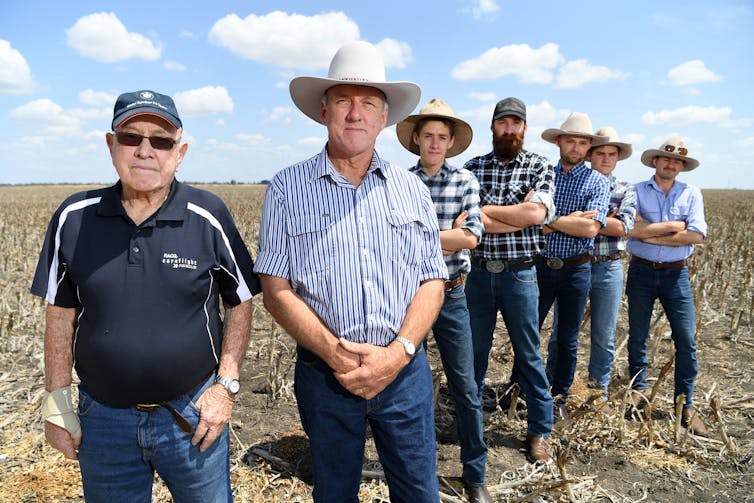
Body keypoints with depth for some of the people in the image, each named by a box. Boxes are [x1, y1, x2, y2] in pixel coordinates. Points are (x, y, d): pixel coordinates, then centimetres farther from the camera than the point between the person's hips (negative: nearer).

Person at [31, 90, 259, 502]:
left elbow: (239, 304, -2)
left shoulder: (208, 216, -10)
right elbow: (61, 314, 4)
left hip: (193, 414, -1)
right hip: (102, 417, 2)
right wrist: (56, 403, 4)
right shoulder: (74, 218, -4)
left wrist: (226, 385, -8)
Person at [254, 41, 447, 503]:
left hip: (405, 370, 2)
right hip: (325, 373, -1)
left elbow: (433, 282, 2)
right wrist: (335, 353, -16)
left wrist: (398, 353, -12)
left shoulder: (412, 188, 4)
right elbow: (276, 289, -5)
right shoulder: (288, 189, -3)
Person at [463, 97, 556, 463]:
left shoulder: (539, 166, 0)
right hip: (478, 272, 2)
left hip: (519, 274, -2)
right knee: (474, 351, 14)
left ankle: (540, 430, 23)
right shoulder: (473, 167, 4)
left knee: (528, 354, 8)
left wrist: (486, 210, -10)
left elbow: (535, 212, -16)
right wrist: (518, 218, -13)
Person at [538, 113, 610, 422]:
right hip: (540, 266, 1)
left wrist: (551, 221, -13)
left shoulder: (598, 182, 1)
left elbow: (591, 228, -14)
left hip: (576, 269, 0)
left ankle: (559, 399, 25)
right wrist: (572, 220, -12)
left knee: (567, 339, 10)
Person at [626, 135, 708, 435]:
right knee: (637, 337, 10)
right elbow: (630, 229, -18)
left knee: (686, 341, 0)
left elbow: (697, 235, -10)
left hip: (676, 275, 1)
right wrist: (674, 225, -13)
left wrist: (651, 235, -13)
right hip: (642, 272, -1)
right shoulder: (636, 191, -2)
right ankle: (638, 390, 29)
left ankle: (685, 405, 14)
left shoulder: (691, 194, 4)